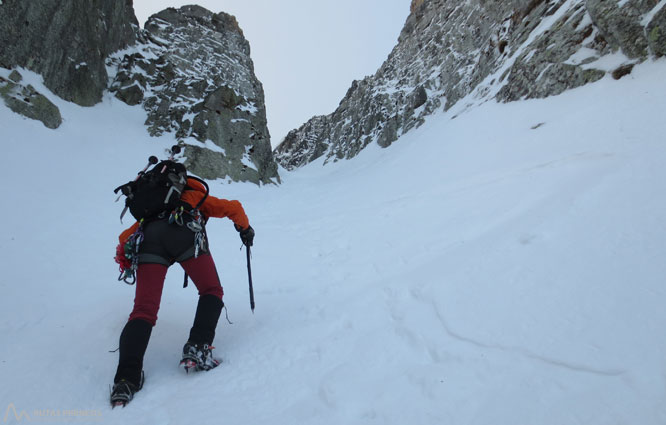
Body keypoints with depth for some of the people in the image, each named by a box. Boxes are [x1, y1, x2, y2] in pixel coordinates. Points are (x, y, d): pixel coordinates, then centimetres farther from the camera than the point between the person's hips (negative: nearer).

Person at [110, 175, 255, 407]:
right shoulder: (198, 197, 35)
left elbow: (125, 237, 35)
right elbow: (233, 207, 25)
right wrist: (245, 228, 40)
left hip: (149, 237, 3)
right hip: (185, 235, -3)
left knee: (144, 310, 0)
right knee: (212, 291, 9)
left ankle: (126, 379, -15)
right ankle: (197, 349, -10)